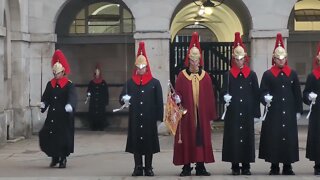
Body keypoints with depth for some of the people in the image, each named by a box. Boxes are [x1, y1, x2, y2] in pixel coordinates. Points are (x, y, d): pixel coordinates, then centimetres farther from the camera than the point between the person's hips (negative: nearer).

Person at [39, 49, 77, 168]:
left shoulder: (69, 85, -5)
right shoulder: (50, 84, 9)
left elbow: (72, 97, -20)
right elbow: (46, 97, 5)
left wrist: (69, 105, -40)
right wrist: (43, 104, -17)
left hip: (64, 116, -4)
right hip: (52, 116, 4)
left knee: (64, 137, -1)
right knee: (46, 135, -1)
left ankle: (63, 159, 16)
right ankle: (54, 157, 19)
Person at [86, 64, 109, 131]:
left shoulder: (103, 83, 4)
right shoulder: (91, 82, 7)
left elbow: (106, 93, 4)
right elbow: (88, 90, 7)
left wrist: (106, 101, 0)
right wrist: (88, 95, -16)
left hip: (101, 102, -1)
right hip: (93, 102, 1)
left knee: (101, 114, -5)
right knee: (93, 114, -5)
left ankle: (101, 126, 2)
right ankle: (94, 127, 0)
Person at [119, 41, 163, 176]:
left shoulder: (155, 83, 1)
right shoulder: (130, 82, 6)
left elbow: (159, 102, 0)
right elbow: (122, 97, 2)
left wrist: (159, 118, -5)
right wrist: (125, 100, -22)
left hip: (149, 119, -1)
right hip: (135, 119, 1)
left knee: (149, 142, 3)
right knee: (136, 142, 3)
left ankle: (148, 168, 11)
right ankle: (138, 168, 11)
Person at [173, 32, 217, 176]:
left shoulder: (205, 77, 5)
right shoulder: (182, 76, 1)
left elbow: (210, 97, 5)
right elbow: (178, 95, 1)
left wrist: (211, 115, 3)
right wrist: (177, 101, -19)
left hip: (201, 115, 2)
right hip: (186, 115, -1)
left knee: (202, 139, 3)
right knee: (186, 140, 2)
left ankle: (200, 166, 10)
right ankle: (186, 166, 9)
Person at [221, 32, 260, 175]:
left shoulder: (252, 75, 5)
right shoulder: (228, 75, 4)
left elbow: (256, 95, 5)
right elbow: (223, 91, 0)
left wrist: (256, 113, 2)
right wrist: (226, 96, -24)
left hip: (247, 113, 1)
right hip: (233, 113, -1)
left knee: (247, 137, 3)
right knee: (233, 137, 0)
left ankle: (246, 166, 11)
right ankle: (235, 165, 8)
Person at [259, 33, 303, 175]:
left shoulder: (292, 74, 9)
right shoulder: (268, 74, 2)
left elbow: (297, 94, 10)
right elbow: (262, 92, -2)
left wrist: (298, 111, 7)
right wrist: (266, 99, -24)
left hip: (289, 113, 2)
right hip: (273, 113, -2)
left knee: (289, 137, 3)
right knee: (273, 138, -2)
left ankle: (288, 166, 12)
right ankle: (274, 166, 8)